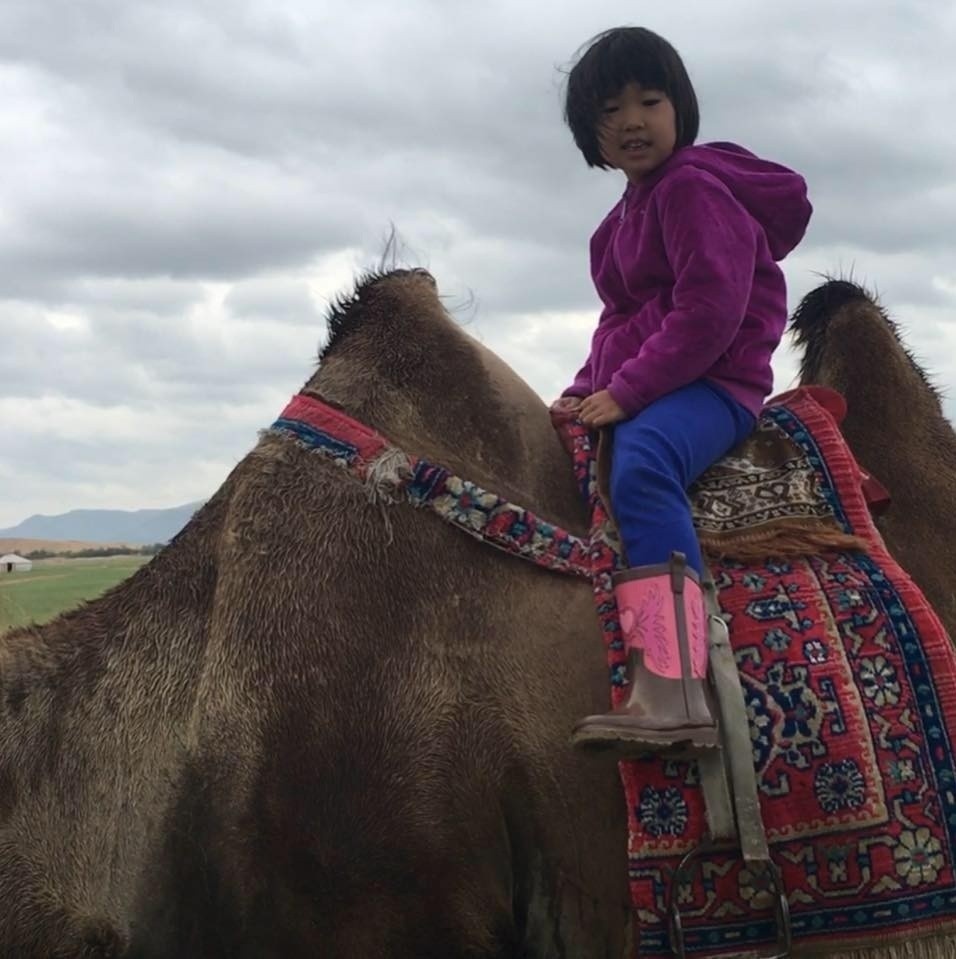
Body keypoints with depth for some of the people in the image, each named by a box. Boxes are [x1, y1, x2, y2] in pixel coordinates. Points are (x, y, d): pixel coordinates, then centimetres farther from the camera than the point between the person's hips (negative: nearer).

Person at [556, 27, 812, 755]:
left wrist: (624, 392, -19)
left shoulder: (693, 186, -8)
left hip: (711, 386, -11)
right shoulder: (630, 211, 21)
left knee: (641, 463, -40)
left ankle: (672, 695, -52)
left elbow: (709, 313, -19)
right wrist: (583, 392, 12)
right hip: (636, 392, 11)